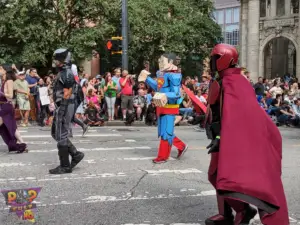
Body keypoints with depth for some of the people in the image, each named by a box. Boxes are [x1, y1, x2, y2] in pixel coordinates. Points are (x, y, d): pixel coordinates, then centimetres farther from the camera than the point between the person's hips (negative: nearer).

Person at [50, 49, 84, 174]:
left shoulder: (66, 74, -16)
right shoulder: (62, 73, 16)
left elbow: (67, 95, -20)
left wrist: (61, 112, -22)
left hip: (64, 107, -10)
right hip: (60, 107, 10)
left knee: (61, 136, -4)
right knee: (56, 134, 15)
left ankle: (65, 166, 4)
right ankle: (75, 154, 18)